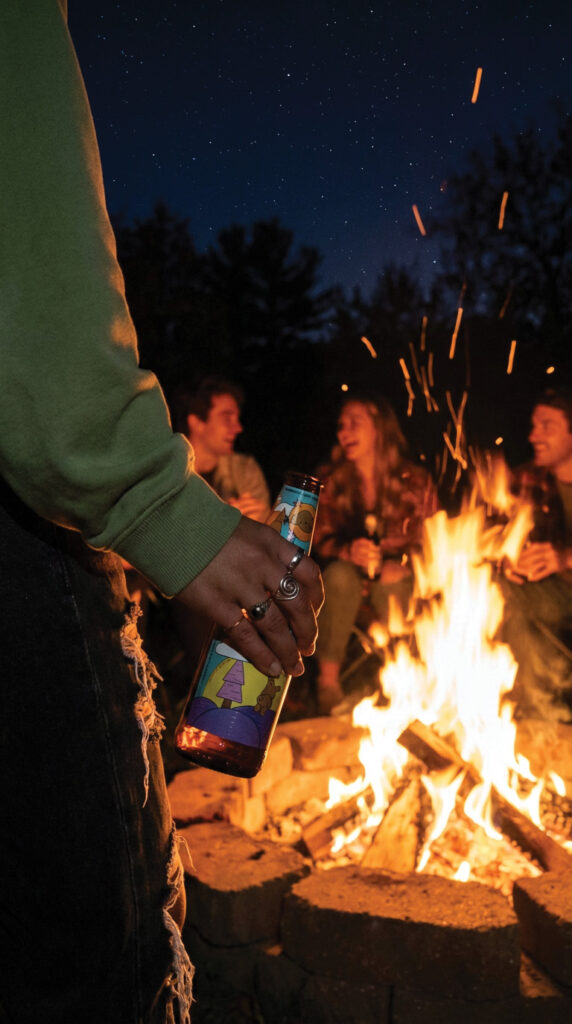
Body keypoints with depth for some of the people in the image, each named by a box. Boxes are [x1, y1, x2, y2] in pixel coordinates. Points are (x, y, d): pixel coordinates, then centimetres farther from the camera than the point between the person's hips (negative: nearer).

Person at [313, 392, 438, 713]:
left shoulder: (415, 481, -2)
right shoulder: (331, 481, 3)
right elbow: (320, 539, -2)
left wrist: (402, 564, -24)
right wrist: (348, 551, -24)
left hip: (398, 578, -1)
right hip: (347, 579, 1)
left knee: (391, 591, -34)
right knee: (340, 573, -33)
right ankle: (328, 681, -29)